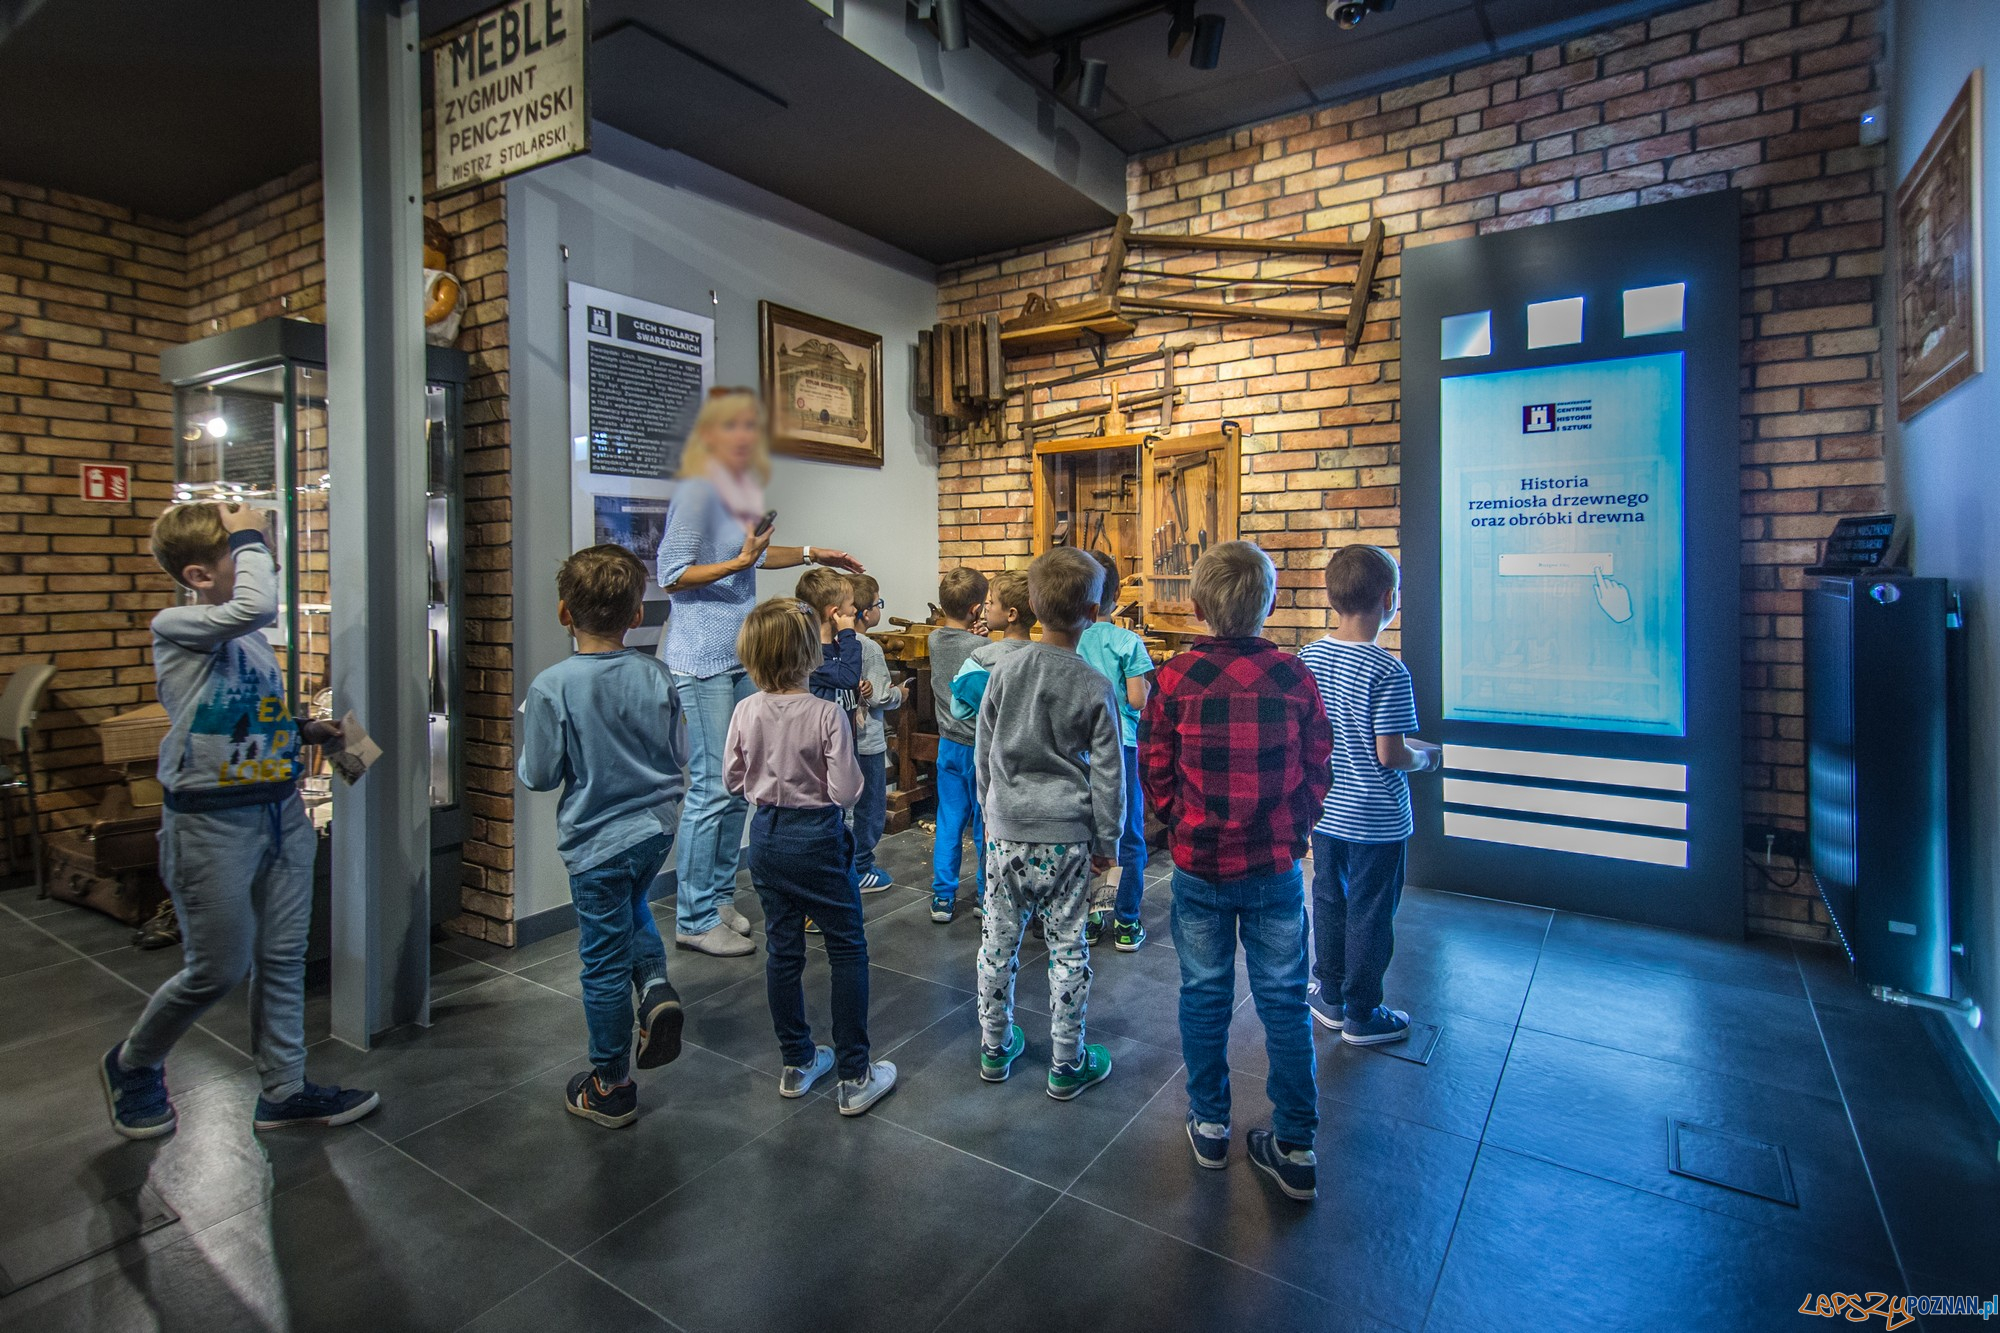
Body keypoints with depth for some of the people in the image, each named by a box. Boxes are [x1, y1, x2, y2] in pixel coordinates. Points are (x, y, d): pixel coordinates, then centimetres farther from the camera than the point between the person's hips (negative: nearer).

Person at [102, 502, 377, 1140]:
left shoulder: (250, 636, 10)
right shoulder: (175, 627, -13)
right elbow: (254, 606, -34)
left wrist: (308, 730, 6)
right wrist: (249, 536, -19)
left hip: (281, 810, 7)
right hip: (212, 823, -7)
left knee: (282, 959, 12)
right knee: (218, 970, 5)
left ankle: (283, 1089, 26)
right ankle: (133, 1064, 35)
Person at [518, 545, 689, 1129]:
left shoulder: (552, 687, -18)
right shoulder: (655, 673, -8)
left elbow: (539, 775, -10)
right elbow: (676, 755, 1)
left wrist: (530, 731, 8)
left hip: (597, 840, -4)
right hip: (657, 826, 4)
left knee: (604, 962, 10)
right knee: (633, 909, 33)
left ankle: (611, 1088, 26)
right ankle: (655, 984, 11)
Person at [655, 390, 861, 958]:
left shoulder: (743, 490, 15)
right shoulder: (698, 490, -11)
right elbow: (672, 575, -15)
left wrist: (811, 555, 31)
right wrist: (741, 561, -23)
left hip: (738, 655, 9)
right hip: (699, 659, -9)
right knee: (711, 788, -6)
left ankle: (720, 897, 25)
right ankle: (694, 919, 7)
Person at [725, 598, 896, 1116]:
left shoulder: (746, 712, -6)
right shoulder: (827, 713, -20)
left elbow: (733, 779, 4)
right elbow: (845, 790, -19)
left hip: (766, 835, 5)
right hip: (818, 836, -5)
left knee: (782, 949, 16)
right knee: (848, 948, 8)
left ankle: (797, 1064, 30)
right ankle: (854, 1076, 13)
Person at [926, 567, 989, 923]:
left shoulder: (934, 640, -1)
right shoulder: (983, 647, -19)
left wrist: (973, 635, -7)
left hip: (948, 744, 5)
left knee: (949, 821, 13)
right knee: (986, 824, 8)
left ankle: (943, 897, 18)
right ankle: (988, 895, 20)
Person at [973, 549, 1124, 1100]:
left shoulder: (1003, 671, -2)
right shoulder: (1094, 687, -9)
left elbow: (982, 755, 6)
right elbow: (1107, 773, -5)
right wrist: (1107, 839, 6)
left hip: (1007, 830, 3)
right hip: (1067, 834, -2)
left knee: (999, 940, 15)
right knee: (1068, 949, 9)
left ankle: (995, 1049, 31)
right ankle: (1066, 1065, 22)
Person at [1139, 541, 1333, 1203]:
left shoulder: (1175, 677, -11)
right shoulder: (1294, 676, -7)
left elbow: (1155, 772, -5)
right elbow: (1318, 770, 0)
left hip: (1198, 865, -1)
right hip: (1277, 864, 1)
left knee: (1204, 994, 15)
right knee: (1284, 1001, 12)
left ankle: (1209, 1126, 30)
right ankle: (1295, 1148, 22)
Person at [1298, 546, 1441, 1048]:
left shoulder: (1308, 656, -4)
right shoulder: (1389, 672, -21)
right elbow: (1390, 755, -20)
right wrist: (1427, 757, -1)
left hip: (1324, 809, 6)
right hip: (1375, 819, -5)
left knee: (1329, 901, 19)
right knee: (1369, 913, 9)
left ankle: (1330, 997, 33)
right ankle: (1362, 1016, 24)